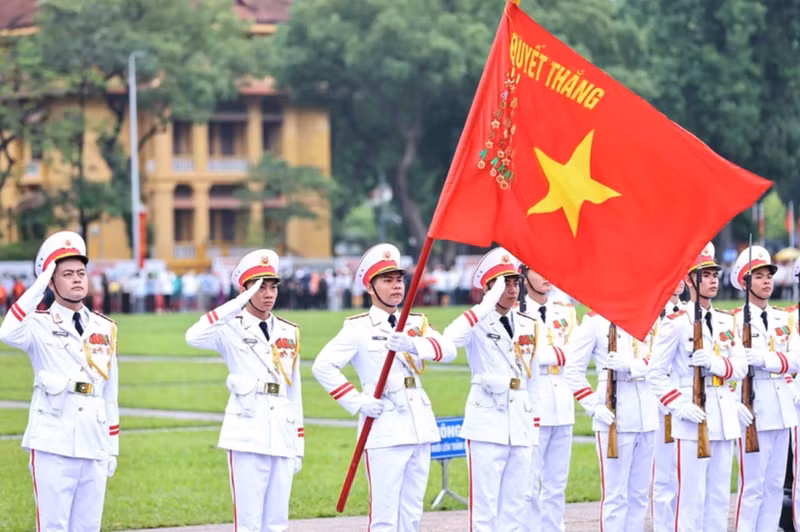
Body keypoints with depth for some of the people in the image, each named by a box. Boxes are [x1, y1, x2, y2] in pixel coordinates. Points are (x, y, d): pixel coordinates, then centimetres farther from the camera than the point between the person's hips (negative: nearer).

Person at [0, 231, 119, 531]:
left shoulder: (104, 329, 13)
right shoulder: (40, 326, -1)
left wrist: (112, 448, 15)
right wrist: (38, 287, -21)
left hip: (94, 449, 4)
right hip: (53, 449, -4)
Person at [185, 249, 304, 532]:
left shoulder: (289, 333, 15)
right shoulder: (232, 329, -2)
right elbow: (194, 337, -24)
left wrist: (299, 445, 14)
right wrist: (238, 304, -24)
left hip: (283, 435, 5)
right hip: (247, 435, -5)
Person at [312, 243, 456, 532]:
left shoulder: (416, 324, 13)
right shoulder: (358, 328, -2)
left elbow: (447, 350, -6)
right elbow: (323, 366, -10)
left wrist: (415, 345, -25)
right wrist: (356, 402, -13)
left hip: (419, 428, 6)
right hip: (384, 431, -6)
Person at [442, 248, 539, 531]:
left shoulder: (528, 325, 13)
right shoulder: (478, 322, -4)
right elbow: (451, 338, -28)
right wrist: (489, 303, -28)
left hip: (521, 426, 6)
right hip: (487, 424, -6)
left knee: (517, 506, 8)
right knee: (485, 507, -5)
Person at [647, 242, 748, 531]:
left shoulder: (726, 321, 13)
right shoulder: (677, 323, -6)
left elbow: (740, 366, 4)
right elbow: (655, 374, -8)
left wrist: (716, 362, -16)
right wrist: (680, 406, -18)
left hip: (725, 418, 6)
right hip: (693, 420, -6)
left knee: (720, 497, 9)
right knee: (692, 497, -6)